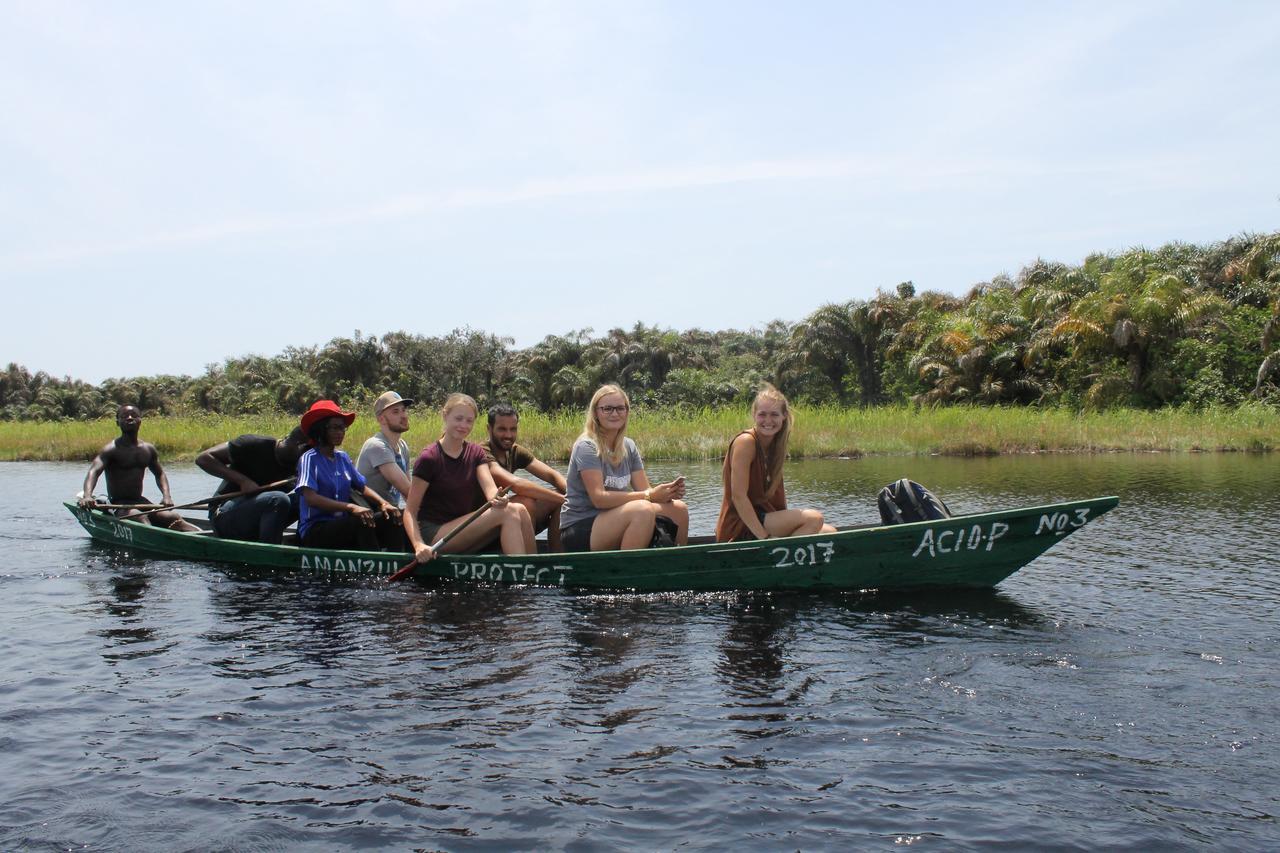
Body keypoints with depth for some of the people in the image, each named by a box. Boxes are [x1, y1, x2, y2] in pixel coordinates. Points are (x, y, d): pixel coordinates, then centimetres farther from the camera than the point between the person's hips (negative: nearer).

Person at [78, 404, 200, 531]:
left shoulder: (148, 449, 9)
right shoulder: (111, 450, -9)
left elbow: (159, 473, 22)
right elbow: (94, 471, -24)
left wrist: (166, 495, 2)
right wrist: (87, 495, -44)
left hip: (141, 502, 5)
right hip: (118, 505, -5)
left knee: (173, 518, -18)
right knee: (140, 517, -35)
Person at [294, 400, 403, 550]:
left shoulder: (343, 457, 15)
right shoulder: (309, 458, -6)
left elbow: (362, 486, 13)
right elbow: (310, 498, -20)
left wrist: (383, 503, -10)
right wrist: (351, 507, -31)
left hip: (342, 524, 6)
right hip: (315, 530, -6)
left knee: (390, 517, -15)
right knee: (361, 522, -32)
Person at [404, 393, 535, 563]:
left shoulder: (475, 452, 9)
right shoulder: (429, 458, -11)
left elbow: (489, 487, -9)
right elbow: (410, 511, -13)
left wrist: (496, 499, -34)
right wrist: (419, 545, -30)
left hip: (465, 531, 6)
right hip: (434, 534, -6)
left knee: (519, 510, -17)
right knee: (507, 513, -23)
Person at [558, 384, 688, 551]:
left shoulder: (629, 446, 9)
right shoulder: (587, 447, -12)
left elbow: (645, 489, 3)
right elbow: (599, 498, -21)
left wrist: (668, 491, -19)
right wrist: (649, 495, -25)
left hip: (614, 522, 7)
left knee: (679, 509, -7)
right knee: (643, 509, -31)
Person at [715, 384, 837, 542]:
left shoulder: (775, 445, 11)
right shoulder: (745, 441, -14)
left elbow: (777, 493, 13)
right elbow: (738, 496, -20)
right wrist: (764, 538, -23)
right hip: (739, 529, -8)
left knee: (829, 532, 2)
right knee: (814, 518, -19)